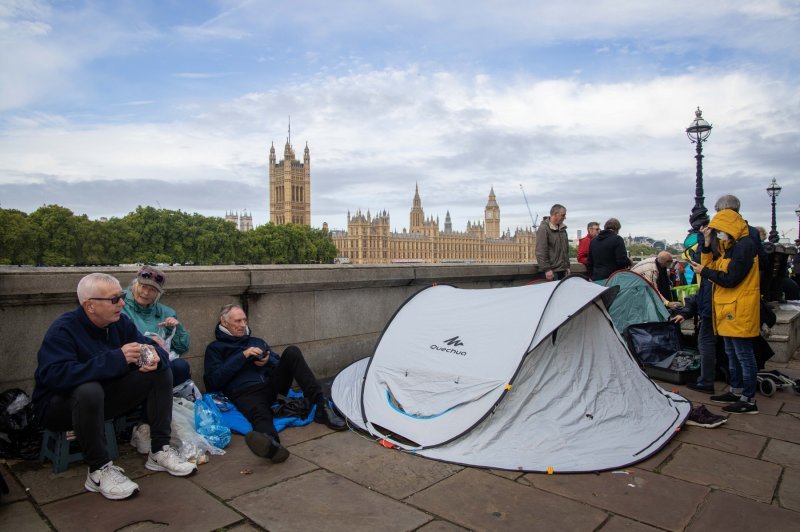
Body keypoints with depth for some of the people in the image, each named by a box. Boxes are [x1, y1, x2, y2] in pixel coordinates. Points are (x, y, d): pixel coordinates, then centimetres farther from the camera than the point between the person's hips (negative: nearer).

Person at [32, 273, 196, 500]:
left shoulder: (120, 322, -4)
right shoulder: (63, 330, -23)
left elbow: (153, 348, -2)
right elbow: (54, 375, -38)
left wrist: (154, 357, -28)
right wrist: (116, 359, -41)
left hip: (105, 398, 6)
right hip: (60, 405, -6)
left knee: (161, 373, -8)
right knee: (89, 390, -39)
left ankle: (159, 450, -6)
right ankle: (99, 469, -21)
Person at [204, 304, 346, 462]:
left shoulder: (257, 341, 29)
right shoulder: (215, 348, 17)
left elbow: (280, 363, 24)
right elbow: (214, 380, -1)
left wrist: (268, 361, 0)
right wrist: (243, 356, -6)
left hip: (273, 384, 4)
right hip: (247, 393, -4)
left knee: (292, 352, -21)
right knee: (260, 414, -40)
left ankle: (321, 406, -33)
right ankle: (271, 444, -77)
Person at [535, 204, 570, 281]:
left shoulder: (562, 229, 15)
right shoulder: (543, 228, -11)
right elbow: (541, 252, -16)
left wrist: (567, 266, 17)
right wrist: (547, 269, -19)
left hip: (562, 270, 8)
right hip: (550, 272, -8)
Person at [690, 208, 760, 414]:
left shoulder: (744, 246, -16)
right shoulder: (730, 247, 14)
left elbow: (730, 279, -21)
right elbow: (713, 267, 9)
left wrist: (704, 271, -10)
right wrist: (707, 244, 2)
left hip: (739, 311, -10)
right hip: (729, 310, 10)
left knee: (744, 355, -2)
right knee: (732, 354, 18)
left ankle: (749, 400, 6)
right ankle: (736, 392, 29)